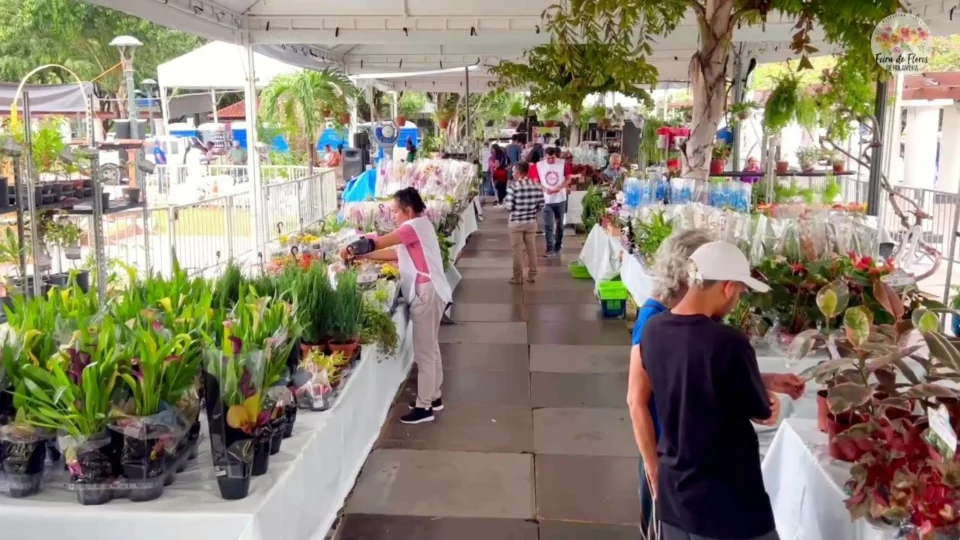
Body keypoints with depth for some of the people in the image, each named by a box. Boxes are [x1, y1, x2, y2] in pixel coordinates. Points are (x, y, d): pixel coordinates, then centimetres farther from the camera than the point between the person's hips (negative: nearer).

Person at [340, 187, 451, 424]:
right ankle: (433, 397, 29)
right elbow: (395, 253, 11)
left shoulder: (416, 225, -15)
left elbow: (379, 242, -19)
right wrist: (362, 255, 4)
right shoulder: (416, 227, 17)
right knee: (430, 348, 18)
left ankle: (424, 407, 3)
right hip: (425, 292, 11)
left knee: (424, 351, -4)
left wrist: (352, 249, -8)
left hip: (426, 292, -11)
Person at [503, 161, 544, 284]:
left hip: (516, 222, -4)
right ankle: (532, 275, 20)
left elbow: (509, 206, -16)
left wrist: (504, 201, 5)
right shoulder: (536, 186, -3)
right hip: (531, 222, 4)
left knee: (517, 250, 5)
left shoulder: (513, 186, -16)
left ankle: (517, 277, 10)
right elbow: (541, 206, 1)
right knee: (532, 248, 13)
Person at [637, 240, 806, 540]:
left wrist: (765, 381, 13)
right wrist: (769, 393, 12)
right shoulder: (728, 342, -25)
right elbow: (767, 415, -10)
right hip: (726, 502, -6)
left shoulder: (653, 329, -4)